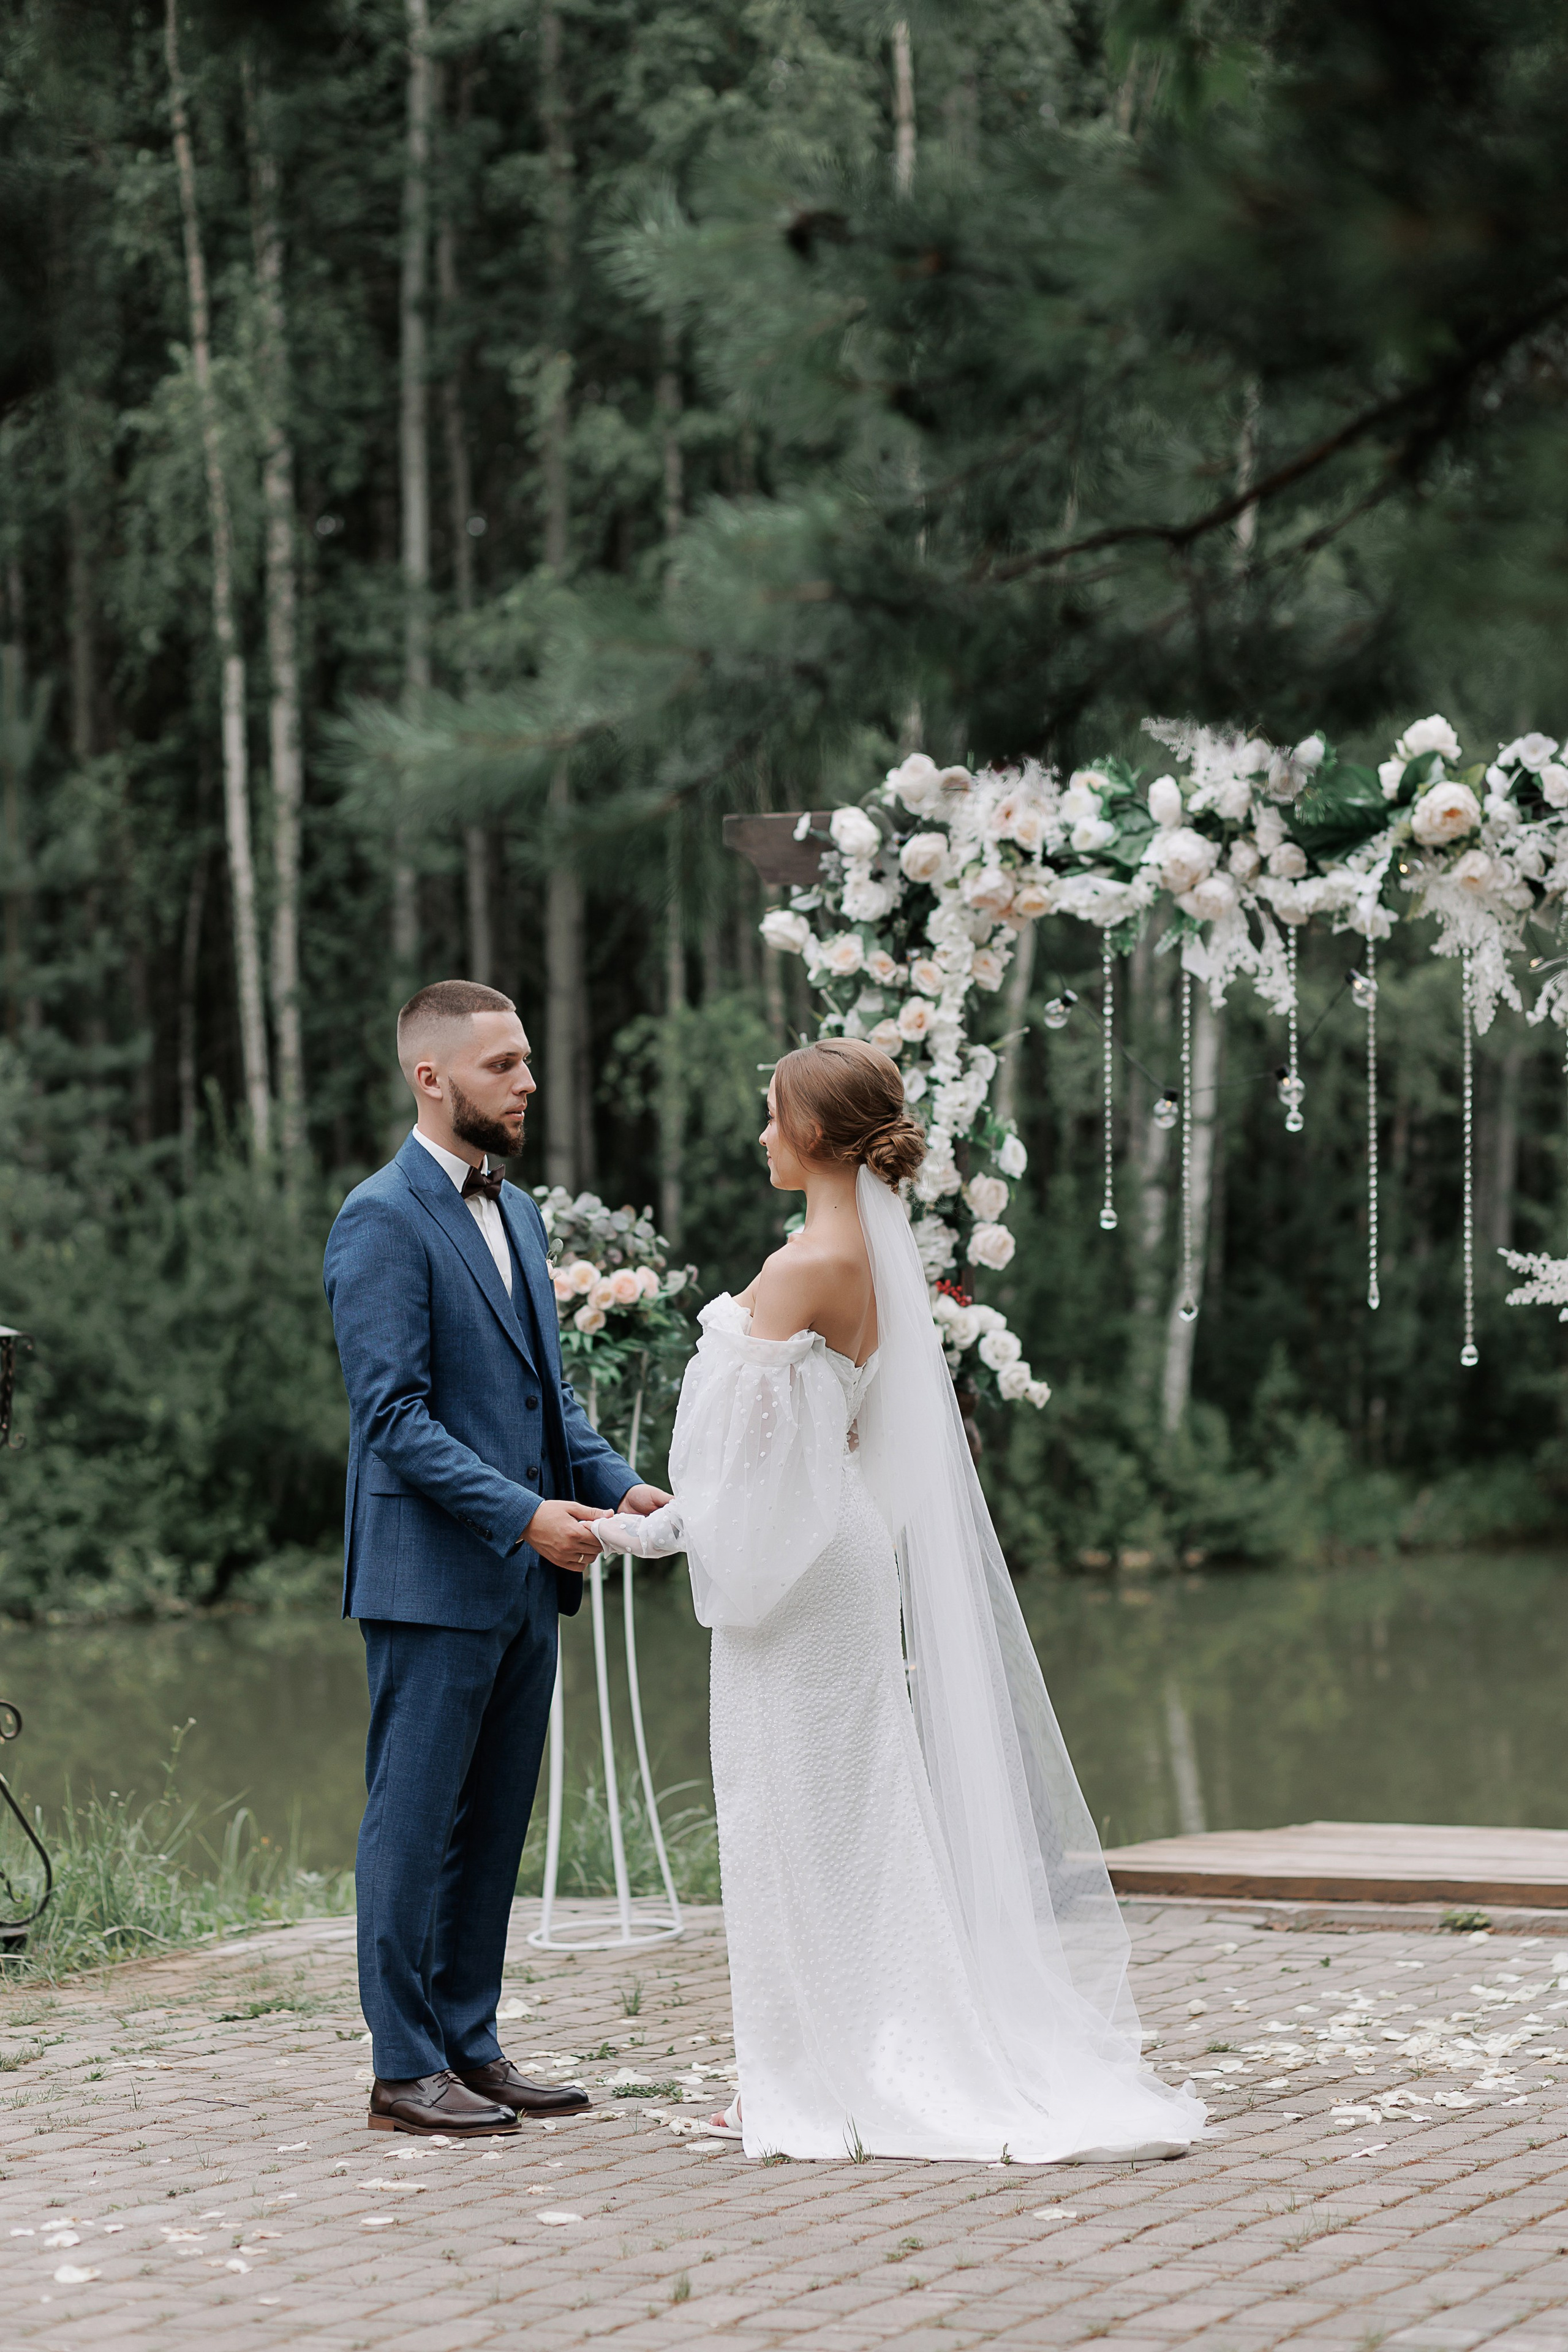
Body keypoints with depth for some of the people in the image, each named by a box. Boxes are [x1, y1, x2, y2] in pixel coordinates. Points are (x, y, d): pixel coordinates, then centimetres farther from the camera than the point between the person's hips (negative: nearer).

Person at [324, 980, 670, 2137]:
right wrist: (525, 1514, -22)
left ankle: (471, 2046, 20)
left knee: (495, 1824, 12)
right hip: (434, 1576, -8)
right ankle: (407, 2069, 5)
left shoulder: (518, 1212, 16)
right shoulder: (383, 1220, -11)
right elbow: (395, 1416, -17)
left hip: (524, 1580, 8)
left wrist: (618, 1482, 4)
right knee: (416, 1823, -1)